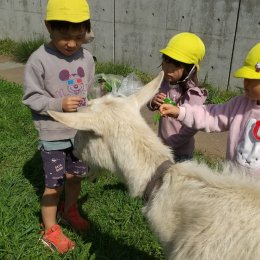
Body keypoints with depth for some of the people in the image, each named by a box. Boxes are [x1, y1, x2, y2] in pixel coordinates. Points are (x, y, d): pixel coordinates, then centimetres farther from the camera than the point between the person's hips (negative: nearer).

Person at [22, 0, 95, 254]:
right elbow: (31, 97, -11)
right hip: (53, 134, -4)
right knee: (54, 184, 6)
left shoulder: (86, 58, -1)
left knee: (75, 175, 20)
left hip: (81, 130, 5)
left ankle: (69, 210, 47)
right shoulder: (39, 60, -16)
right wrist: (59, 104, -24)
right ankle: (50, 229, 29)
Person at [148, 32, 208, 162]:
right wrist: (153, 103, -17)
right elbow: (152, 106, 6)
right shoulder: (166, 82, -7)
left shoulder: (192, 95, -27)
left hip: (180, 152, -6)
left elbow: (191, 128, -25)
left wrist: (168, 145, -19)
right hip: (163, 145, 7)